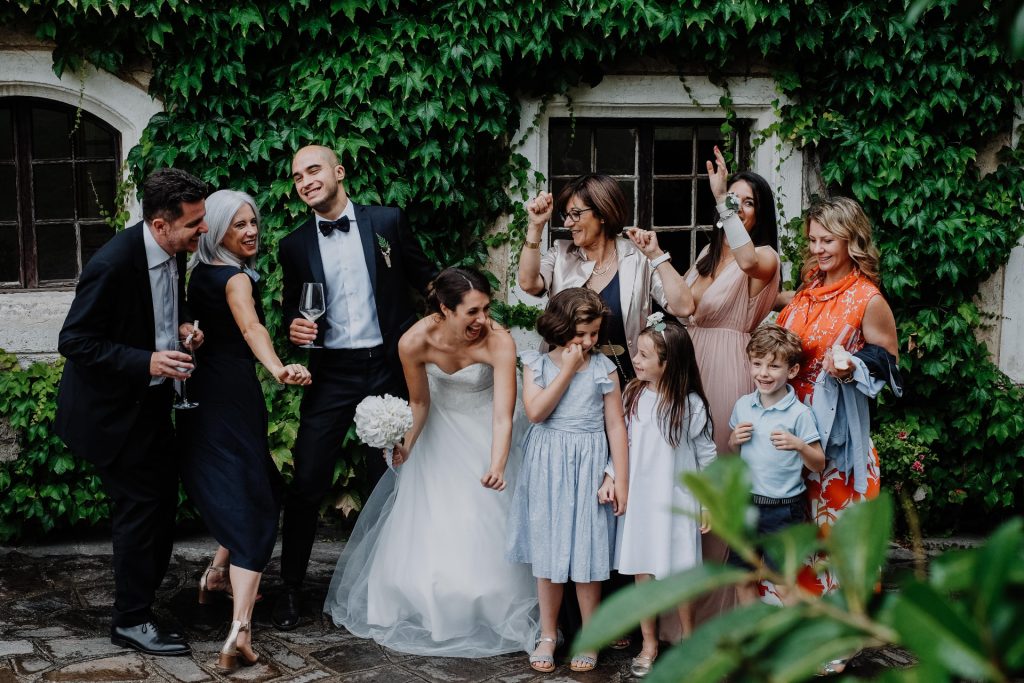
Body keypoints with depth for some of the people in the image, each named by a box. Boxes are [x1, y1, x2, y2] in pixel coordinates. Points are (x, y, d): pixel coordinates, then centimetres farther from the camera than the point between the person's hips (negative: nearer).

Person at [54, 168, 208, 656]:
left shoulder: (174, 253, -3)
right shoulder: (113, 263, -27)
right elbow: (74, 341, -22)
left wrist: (183, 326, -5)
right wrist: (146, 362, -30)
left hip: (150, 402, 8)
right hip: (112, 409, -8)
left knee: (162, 502, 12)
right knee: (141, 506, -3)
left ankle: (137, 606, 27)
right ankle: (131, 621, 12)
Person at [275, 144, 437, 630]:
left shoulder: (386, 222, 1)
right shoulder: (294, 246, 6)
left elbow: (425, 277, 7)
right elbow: (292, 313, 12)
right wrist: (294, 329, -10)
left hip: (388, 368, 0)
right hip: (331, 374, 1)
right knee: (307, 483, -4)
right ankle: (291, 587, 10)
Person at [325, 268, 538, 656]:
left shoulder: (499, 341, -35)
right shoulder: (415, 343, -28)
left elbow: (503, 416, -41)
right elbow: (419, 402, -9)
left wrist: (497, 467, -56)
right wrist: (406, 445, -23)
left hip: (485, 431, -2)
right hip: (441, 430, 2)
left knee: (486, 532, -4)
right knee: (426, 529, 5)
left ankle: (490, 615, 17)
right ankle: (423, 611, 26)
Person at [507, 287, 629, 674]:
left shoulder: (604, 368, -3)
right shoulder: (537, 364, -1)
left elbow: (616, 426, -3)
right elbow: (536, 411, -16)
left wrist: (620, 479, -7)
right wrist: (567, 369, -15)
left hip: (588, 468, -1)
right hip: (546, 468, 1)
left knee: (586, 553, 3)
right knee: (547, 552, 8)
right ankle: (548, 634, 22)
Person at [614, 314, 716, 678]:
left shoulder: (691, 405, -10)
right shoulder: (632, 394, -1)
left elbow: (706, 455, -3)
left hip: (676, 500, -3)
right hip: (638, 497, 3)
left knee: (678, 574, 5)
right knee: (642, 572, 8)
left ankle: (688, 639, 26)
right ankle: (649, 644, 21)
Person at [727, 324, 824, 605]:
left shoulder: (799, 414, -12)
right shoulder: (743, 405, 2)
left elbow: (819, 465, -9)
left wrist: (799, 445, -27)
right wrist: (735, 439, -4)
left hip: (784, 509, -5)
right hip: (747, 503, 5)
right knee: (743, 578, 14)